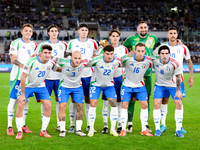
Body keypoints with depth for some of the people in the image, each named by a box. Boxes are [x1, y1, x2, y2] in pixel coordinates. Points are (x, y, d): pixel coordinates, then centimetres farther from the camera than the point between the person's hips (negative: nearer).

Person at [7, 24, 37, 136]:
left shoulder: (33, 44, 14)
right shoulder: (16, 43, -5)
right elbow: (13, 60, -12)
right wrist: (25, 66, -23)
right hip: (17, 76, -6)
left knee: (26, 100, 8)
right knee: (13, 100, -4)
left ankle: (23, 125, 17)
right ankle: (10, 126, 0)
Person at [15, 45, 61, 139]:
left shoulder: (51, 63, -11)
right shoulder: (32, 61, -27)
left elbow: (58, 69, 12)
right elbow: (23, 77, -22)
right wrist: (22, 94, -22)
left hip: (40, 86, 4)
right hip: (27, 86, -4)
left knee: (48, 106, -7)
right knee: (20, 105, -16)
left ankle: (43, 131, 6)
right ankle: (19, 131, -4)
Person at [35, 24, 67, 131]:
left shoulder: (63, 45, 10)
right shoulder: (43, 45, 4)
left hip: (60, 77, 2)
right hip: (47, 77, -2)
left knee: (59, 100, 3)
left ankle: (59, 124, 10)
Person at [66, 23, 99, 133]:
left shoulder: (92, 43, 7)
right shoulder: (72, 43, 7)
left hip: (88, 74, 1)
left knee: (88, 100, 3)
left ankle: (89, 125, 10)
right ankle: (72, 125, 4)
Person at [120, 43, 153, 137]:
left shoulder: (148, 61, -16)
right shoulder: (127, 59, -23)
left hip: (140, 85, 2)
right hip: (127, 85, -2)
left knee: (144, 105, -2)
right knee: (124, 105, -4)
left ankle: (144, 130, 9)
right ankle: (123, 129, 6)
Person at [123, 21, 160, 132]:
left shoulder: (153, 38, 6)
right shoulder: (132, 39, 1)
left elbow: (160, 47, 27)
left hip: (147, 73, 2)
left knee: (146, 98, 5)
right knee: (132, 98, -4)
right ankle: (130, 124, 4)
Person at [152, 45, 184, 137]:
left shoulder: (174, 63, -24)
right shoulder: (154, 61, -19)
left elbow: (178, 77, -13)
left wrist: (178, 91, -10)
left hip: (172, 85, -1)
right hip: (160, 85, 1)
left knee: (179, 104, -9)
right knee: (156, 104, -12)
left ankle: (178, 130, 0)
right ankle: (157, 129, -2)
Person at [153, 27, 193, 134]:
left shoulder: (183, 48, 2)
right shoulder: (162, 47, 1)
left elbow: (189, 62, 11)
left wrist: (191, 76, 6)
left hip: (178, 77, 0)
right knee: (164, 100, 0)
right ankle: (163, 124, 8)